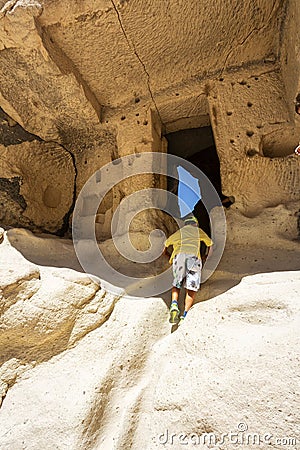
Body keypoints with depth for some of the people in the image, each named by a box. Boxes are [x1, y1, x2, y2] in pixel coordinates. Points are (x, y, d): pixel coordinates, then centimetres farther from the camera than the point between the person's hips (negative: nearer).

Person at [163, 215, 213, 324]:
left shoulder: (179, 232, 33)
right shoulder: (198, 231, 31)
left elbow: (167, 242, 45)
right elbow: (209, 243, 44)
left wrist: (165, 252, 64)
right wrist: (206, 255, 60)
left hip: (179, 255, 1)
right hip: (194, 257, -1)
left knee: (176, 284, 15)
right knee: (191, 288, 0)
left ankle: (174, 305, -9)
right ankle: (185, 314, -12)